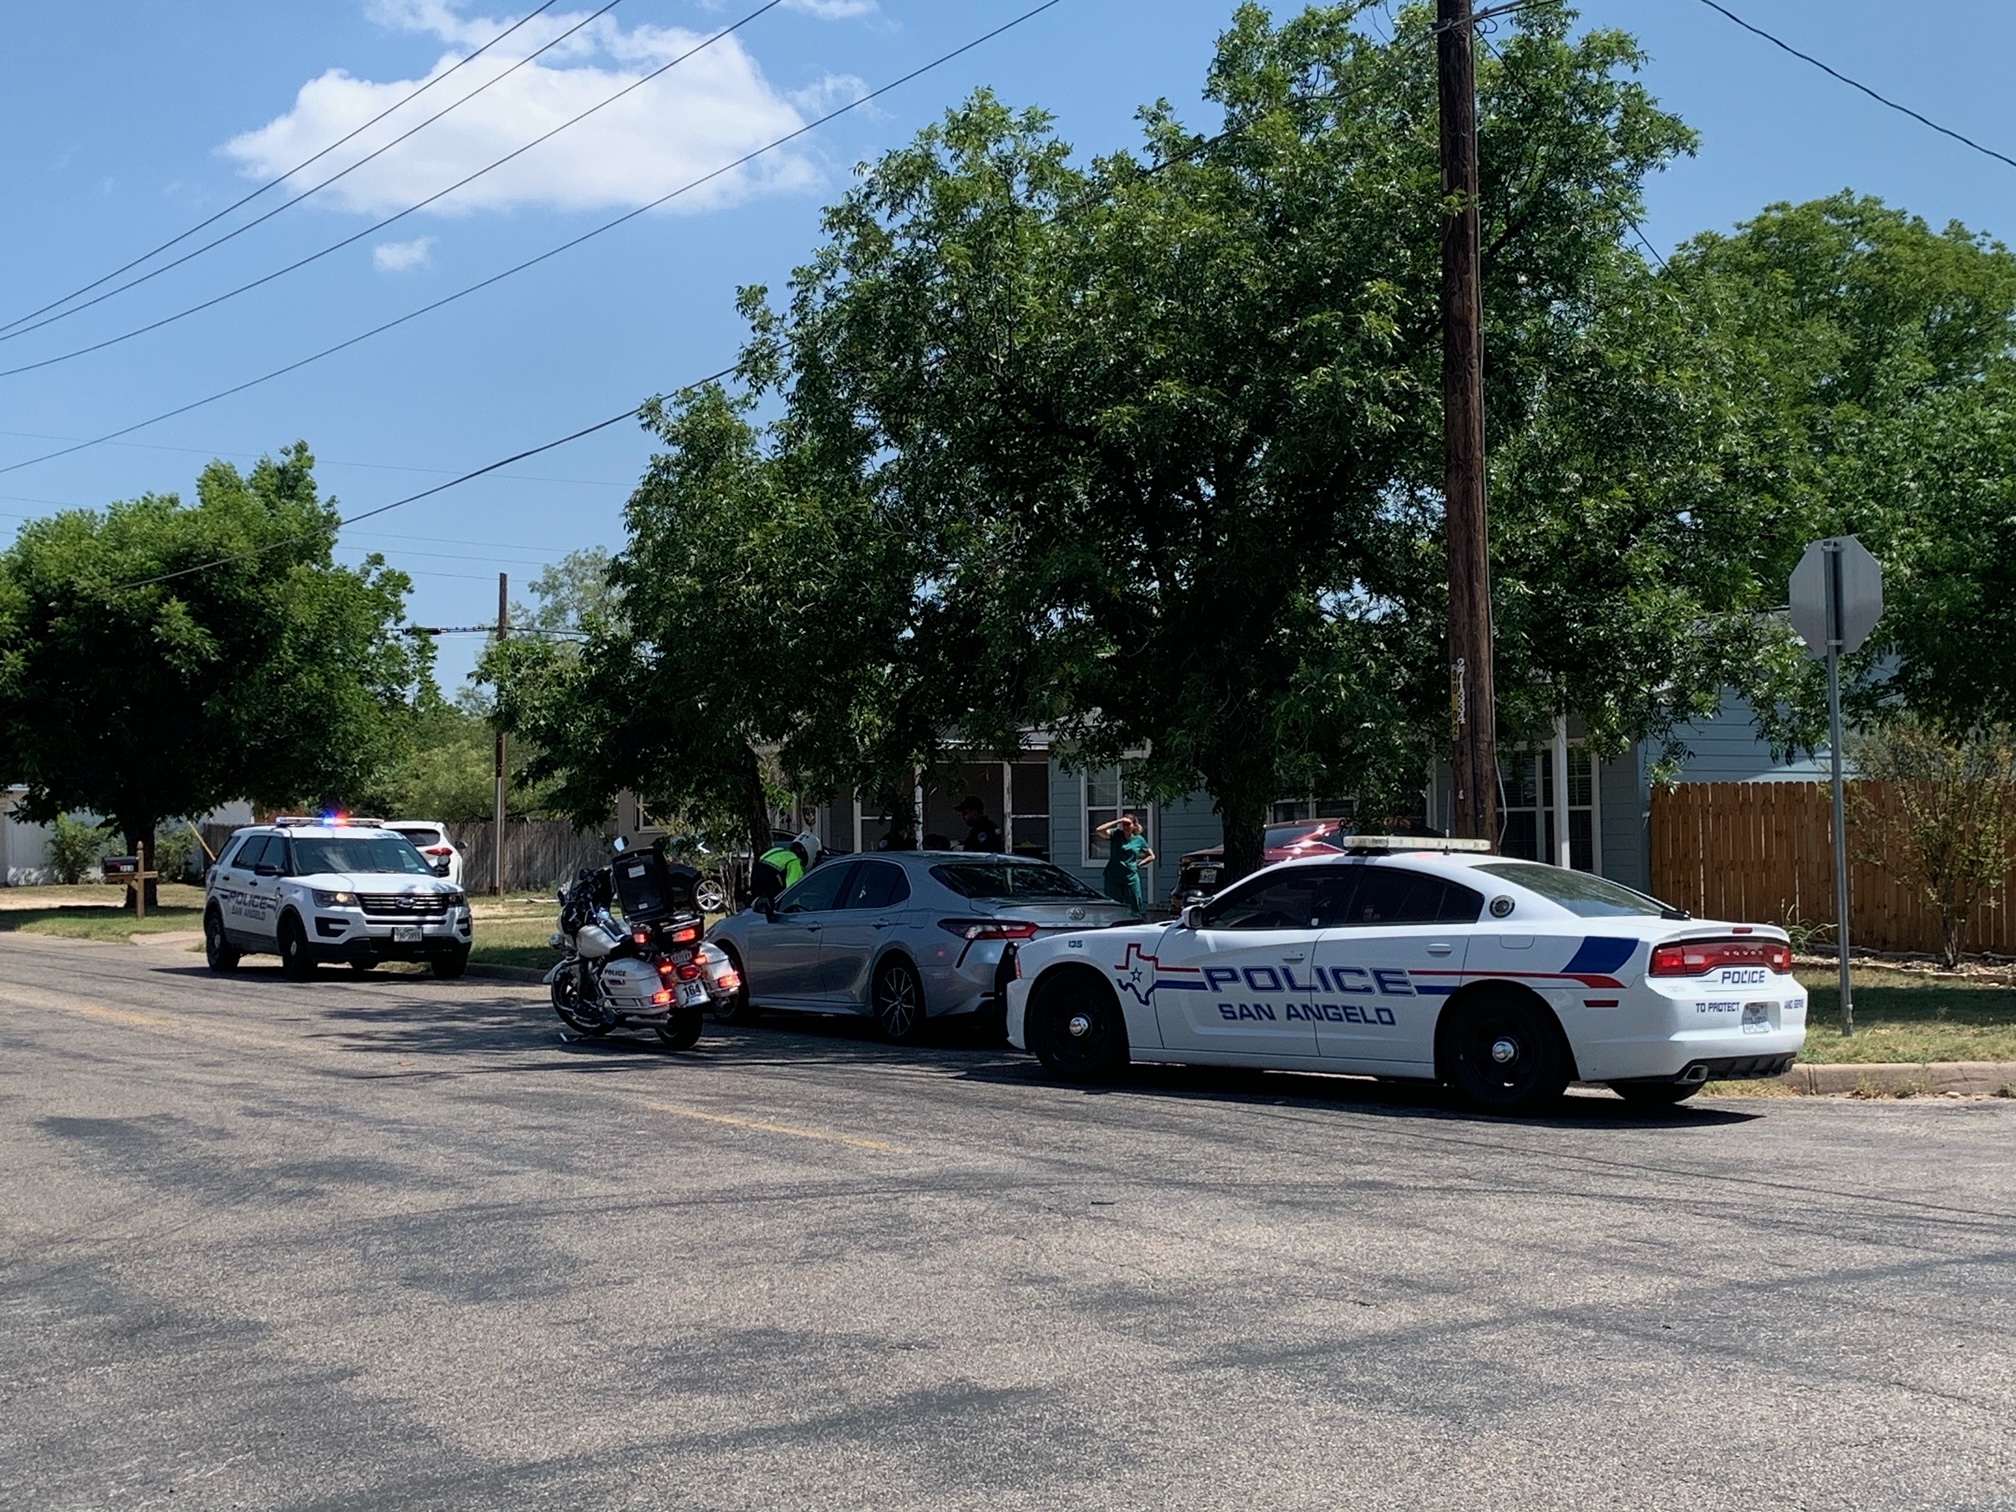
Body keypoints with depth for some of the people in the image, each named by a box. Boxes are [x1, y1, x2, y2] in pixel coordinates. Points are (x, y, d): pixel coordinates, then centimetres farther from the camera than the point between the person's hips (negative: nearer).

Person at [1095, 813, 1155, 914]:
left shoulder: (1139, 839, 7)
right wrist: (1117, 821, -15)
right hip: (1113, 878, -1)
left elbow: (1151, 856, 18)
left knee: (1134, 909, 2)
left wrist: (1139, 864, 3)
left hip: (1131, 879, 1)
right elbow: (1099, 830, -17)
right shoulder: (1115, 835, 1)